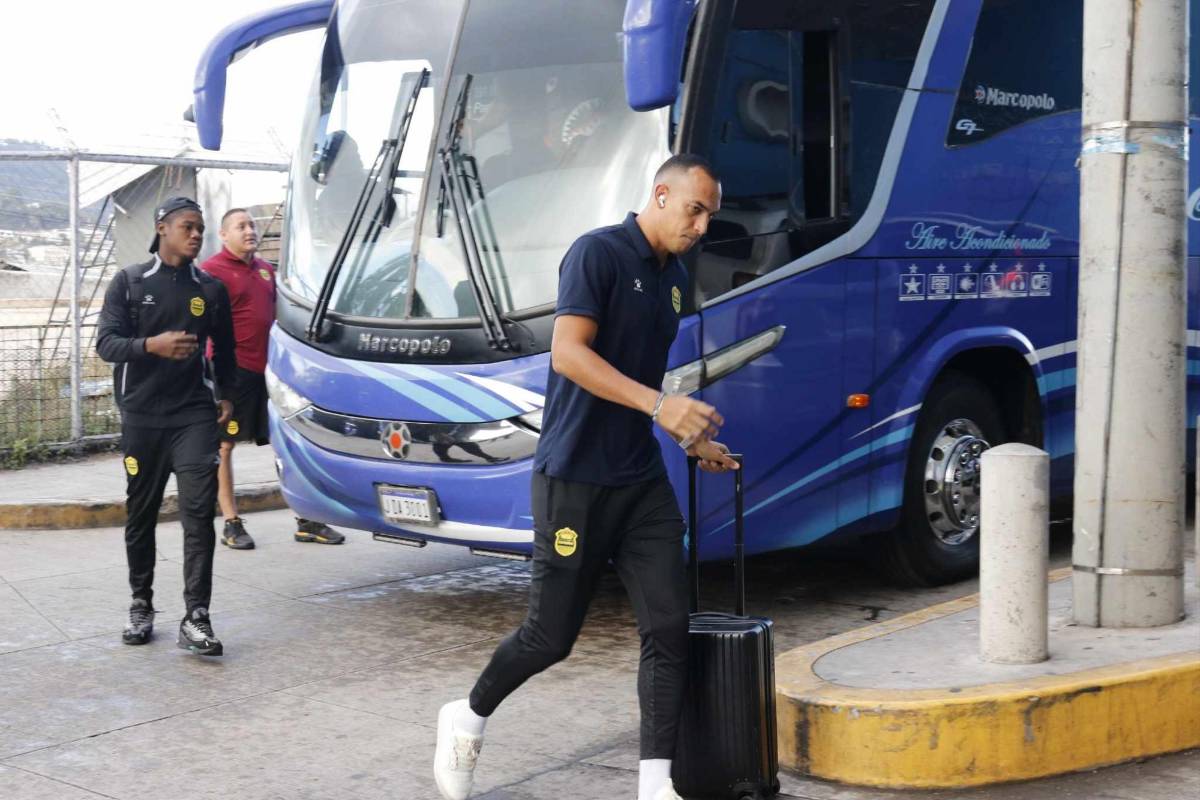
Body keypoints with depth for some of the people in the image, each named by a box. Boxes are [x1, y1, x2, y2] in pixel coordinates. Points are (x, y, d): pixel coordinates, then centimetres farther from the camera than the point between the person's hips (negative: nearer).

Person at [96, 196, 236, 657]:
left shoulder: (211, 289, 8)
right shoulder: (129, 283, 2)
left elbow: (224, 348, 21)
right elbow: (106, 343, -5)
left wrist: (226, 396, 14)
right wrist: (151, 345, -23)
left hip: (195, 415, 0)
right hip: (142, 416, 0)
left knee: (199, 511, -12)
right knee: (141, 514, 8)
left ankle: (195, 618, -14)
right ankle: (141, 607, 23)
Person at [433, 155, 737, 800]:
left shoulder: (674, 279, 14)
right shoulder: (598, 253, -11)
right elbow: (568, 353, -22)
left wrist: (693, 439, 17)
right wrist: (658, 403, -30)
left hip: (643, 481, 7)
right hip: (574, 480, -7)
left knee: (668, 629, -2)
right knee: (551, 635, 3)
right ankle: (467, 720, 29)